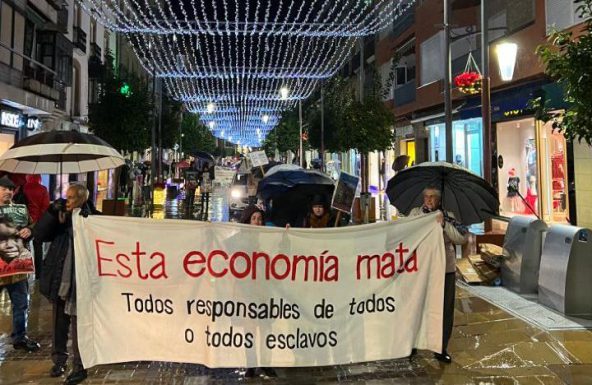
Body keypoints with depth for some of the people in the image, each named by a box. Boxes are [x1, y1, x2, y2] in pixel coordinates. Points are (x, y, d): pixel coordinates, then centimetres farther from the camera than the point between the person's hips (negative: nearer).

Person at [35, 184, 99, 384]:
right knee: (59, 323, 18)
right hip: (59, 281, 5)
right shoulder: (61, 217, 7)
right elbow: (41, 233, 1)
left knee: (79, 327, 2)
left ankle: (80, 367, 14)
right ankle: (59, 360, 34)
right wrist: (52, 211, -11)